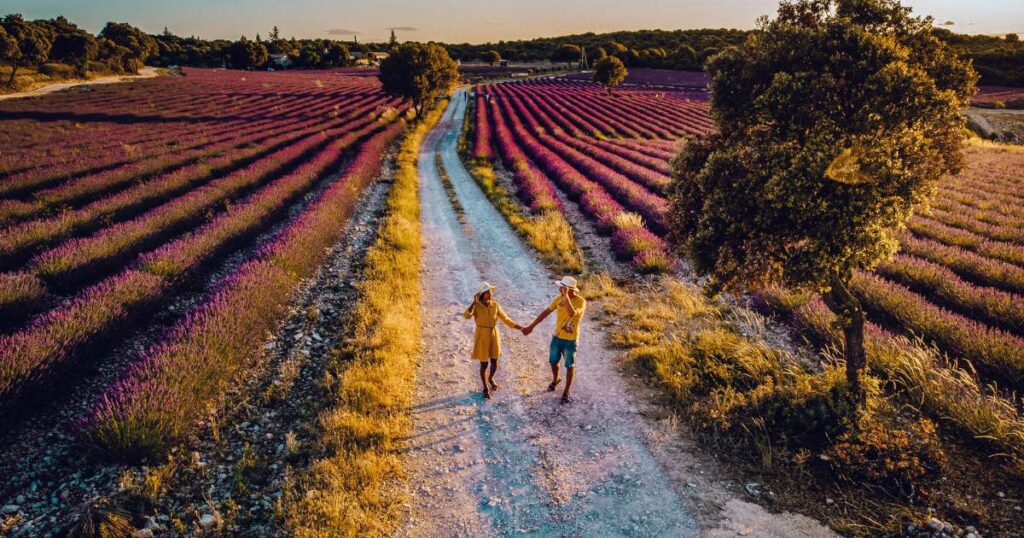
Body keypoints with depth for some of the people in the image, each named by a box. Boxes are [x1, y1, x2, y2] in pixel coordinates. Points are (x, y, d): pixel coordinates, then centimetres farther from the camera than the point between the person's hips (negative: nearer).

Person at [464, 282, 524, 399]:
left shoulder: (495, 305, -4)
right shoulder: (476, 306, -13)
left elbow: (505, 319, 2)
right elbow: (467, 316, -31)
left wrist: (520, 327, -4)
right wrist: (474, 302, -33)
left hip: (494, 335, 4)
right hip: (482, 336, -3)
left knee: (494, 362, 13)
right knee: (484, 364, 3)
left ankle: (490, 379, 44)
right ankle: (485, 388, 22)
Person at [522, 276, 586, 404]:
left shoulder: (581, 302, -21)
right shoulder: (559, 299, -4)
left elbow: (571, 313, -41)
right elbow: (546, 312, 4)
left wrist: (566, 295, -38)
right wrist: (531, 326, 6)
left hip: (570, 340, -5)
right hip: (557, 337, 5)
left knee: (570, 366, 8)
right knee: (553, 362, 19)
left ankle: (566, 392, 23)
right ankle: (555, 379, 49)